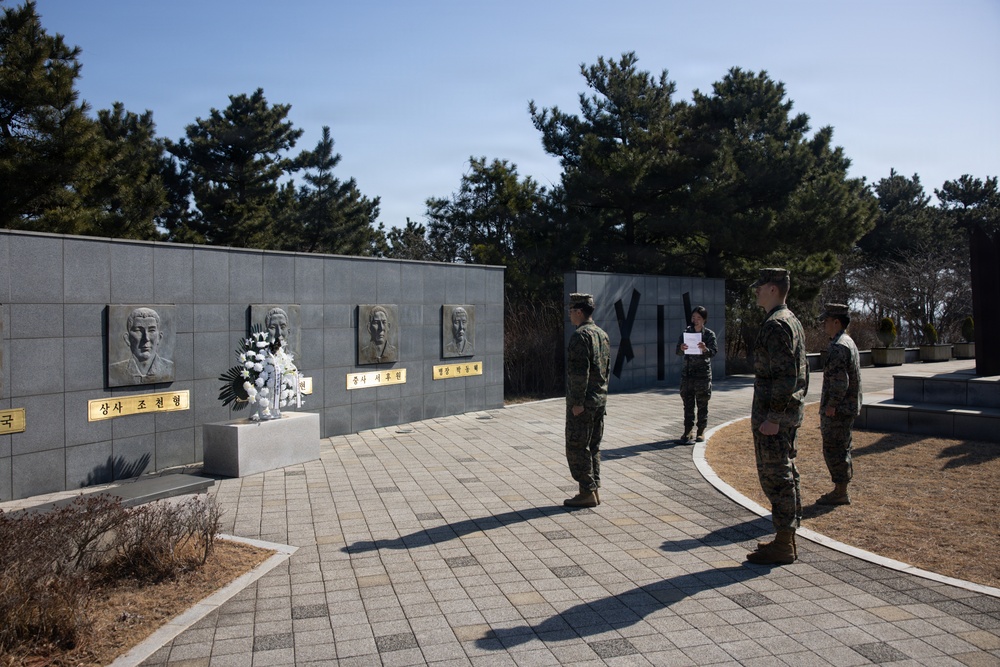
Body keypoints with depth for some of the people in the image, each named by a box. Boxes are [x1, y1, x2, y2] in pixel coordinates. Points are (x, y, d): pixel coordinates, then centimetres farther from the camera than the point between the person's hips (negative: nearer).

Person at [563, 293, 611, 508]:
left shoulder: (580, 335, -16)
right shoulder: (603, 335, 12)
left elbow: (580, 371, -22)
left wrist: (577, 402, -19)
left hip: (582, 402, -9)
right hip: (600, 399, 9)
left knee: (576, 448, -2)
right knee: (593, 446, 14)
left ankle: (587, 493, 1)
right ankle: (594, 490, 18)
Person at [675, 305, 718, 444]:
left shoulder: (709, 334, -2)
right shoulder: (686, 332, 4)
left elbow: (714, 351, -11)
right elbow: (678, 351, -2)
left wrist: (705, 349, -32)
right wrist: (681, 348, -25)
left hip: (703, 373, -2)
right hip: (687, 372, 2)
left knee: (702, 404, 5)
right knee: (688, 404, 4)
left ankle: (701, 431, 13)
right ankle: (687, 431, 9)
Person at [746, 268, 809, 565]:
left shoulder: (776, 325, -17)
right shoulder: (793, 321, 15)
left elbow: (785, 376, -23)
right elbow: (802, 372, 20)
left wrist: (772, 417, -22)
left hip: (773, 416, -11)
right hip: (790, 414, 11)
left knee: (775, 477, -4)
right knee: (787, 474, 15)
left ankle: (783, 547, 3)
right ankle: (787, 538, 25)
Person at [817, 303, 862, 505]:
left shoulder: (838, 347, -19)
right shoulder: (848, 343, 15)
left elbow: (840, 381, -25)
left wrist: (830, 406, -19)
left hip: (837, 410, -11)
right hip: (848, 407, 11)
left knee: (834, 450, -3)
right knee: (841, 449, 16)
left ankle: (840, 493, 4)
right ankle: (841, 490, 24)